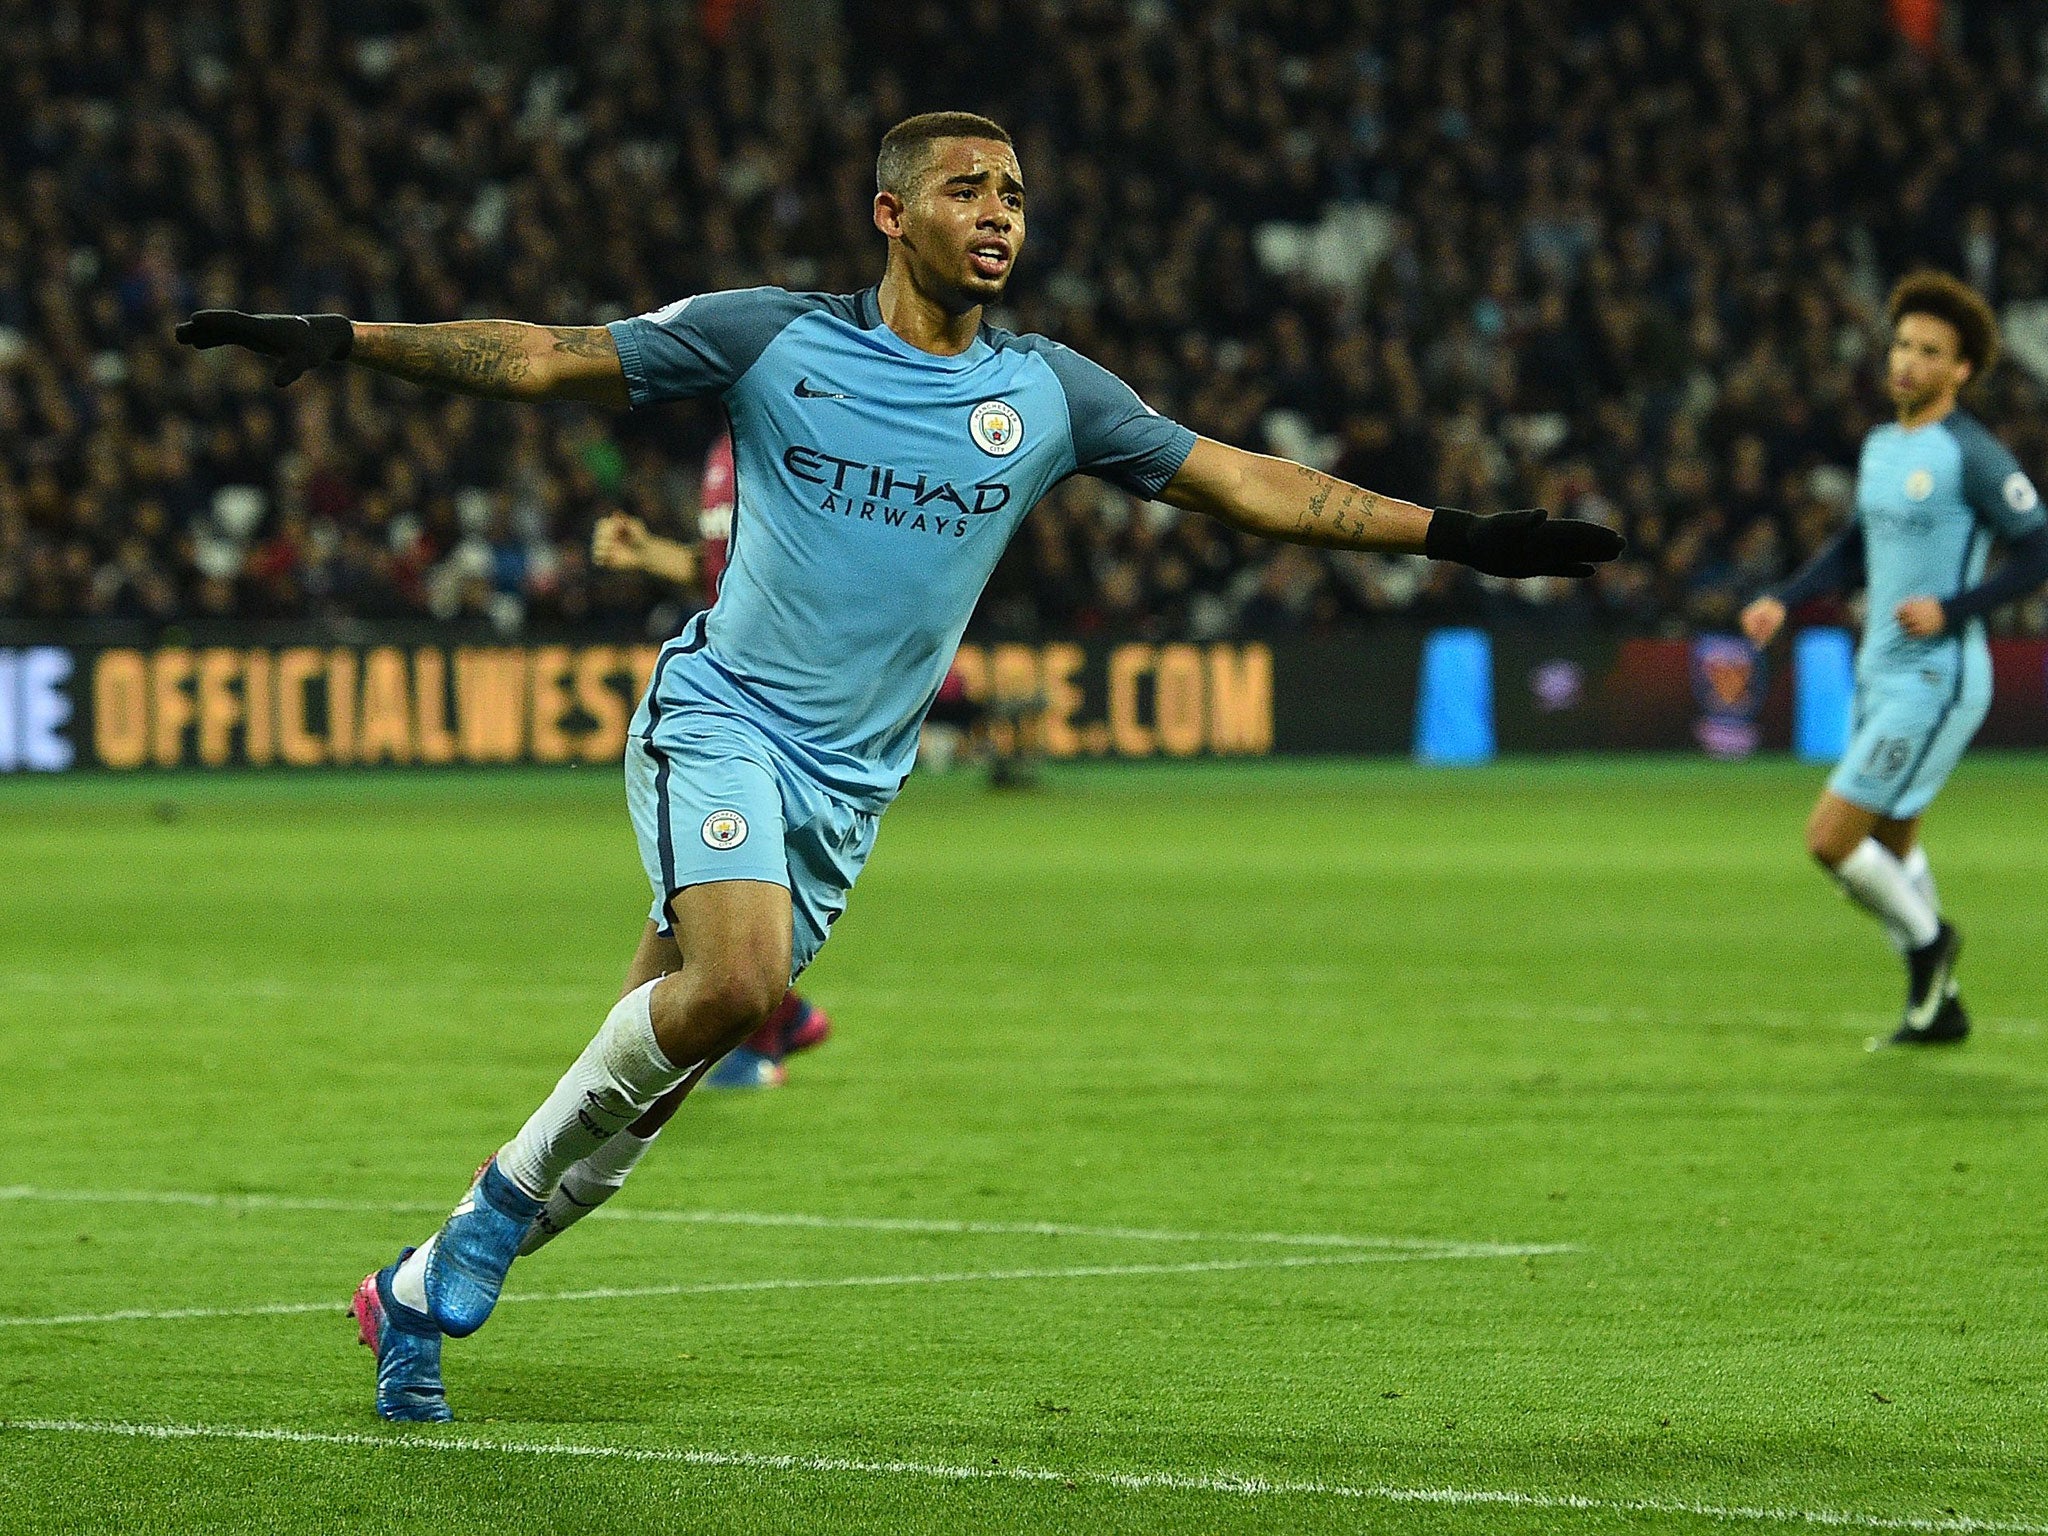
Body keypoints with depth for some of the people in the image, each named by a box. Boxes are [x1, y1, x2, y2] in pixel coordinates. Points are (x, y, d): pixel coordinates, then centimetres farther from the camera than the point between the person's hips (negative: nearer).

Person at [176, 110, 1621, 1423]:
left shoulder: (1046, 392, 5)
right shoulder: (775, 339, -3)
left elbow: (1247, 481, 7)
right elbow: (546, 357, -1)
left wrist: (1462, 536, 2)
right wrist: (344, 339, -10)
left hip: (850, 783, 4)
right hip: (723, 718, -4)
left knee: (653, 1057, 2)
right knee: (738, 980, -30)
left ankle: (424, 1292, 15)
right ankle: (519, 1184, -6)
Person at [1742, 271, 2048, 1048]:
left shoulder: (1973, 454, -14)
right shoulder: (1880, 446, 11)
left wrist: (1951, 610, -20)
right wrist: (1783, 601, 10)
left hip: (1936, 680, -8)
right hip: (1879, 675, 8)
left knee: (1830, 839, -11)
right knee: (1890, 848, 16)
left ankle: (1927, 940, 13)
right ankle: (1939, 1005, 28)